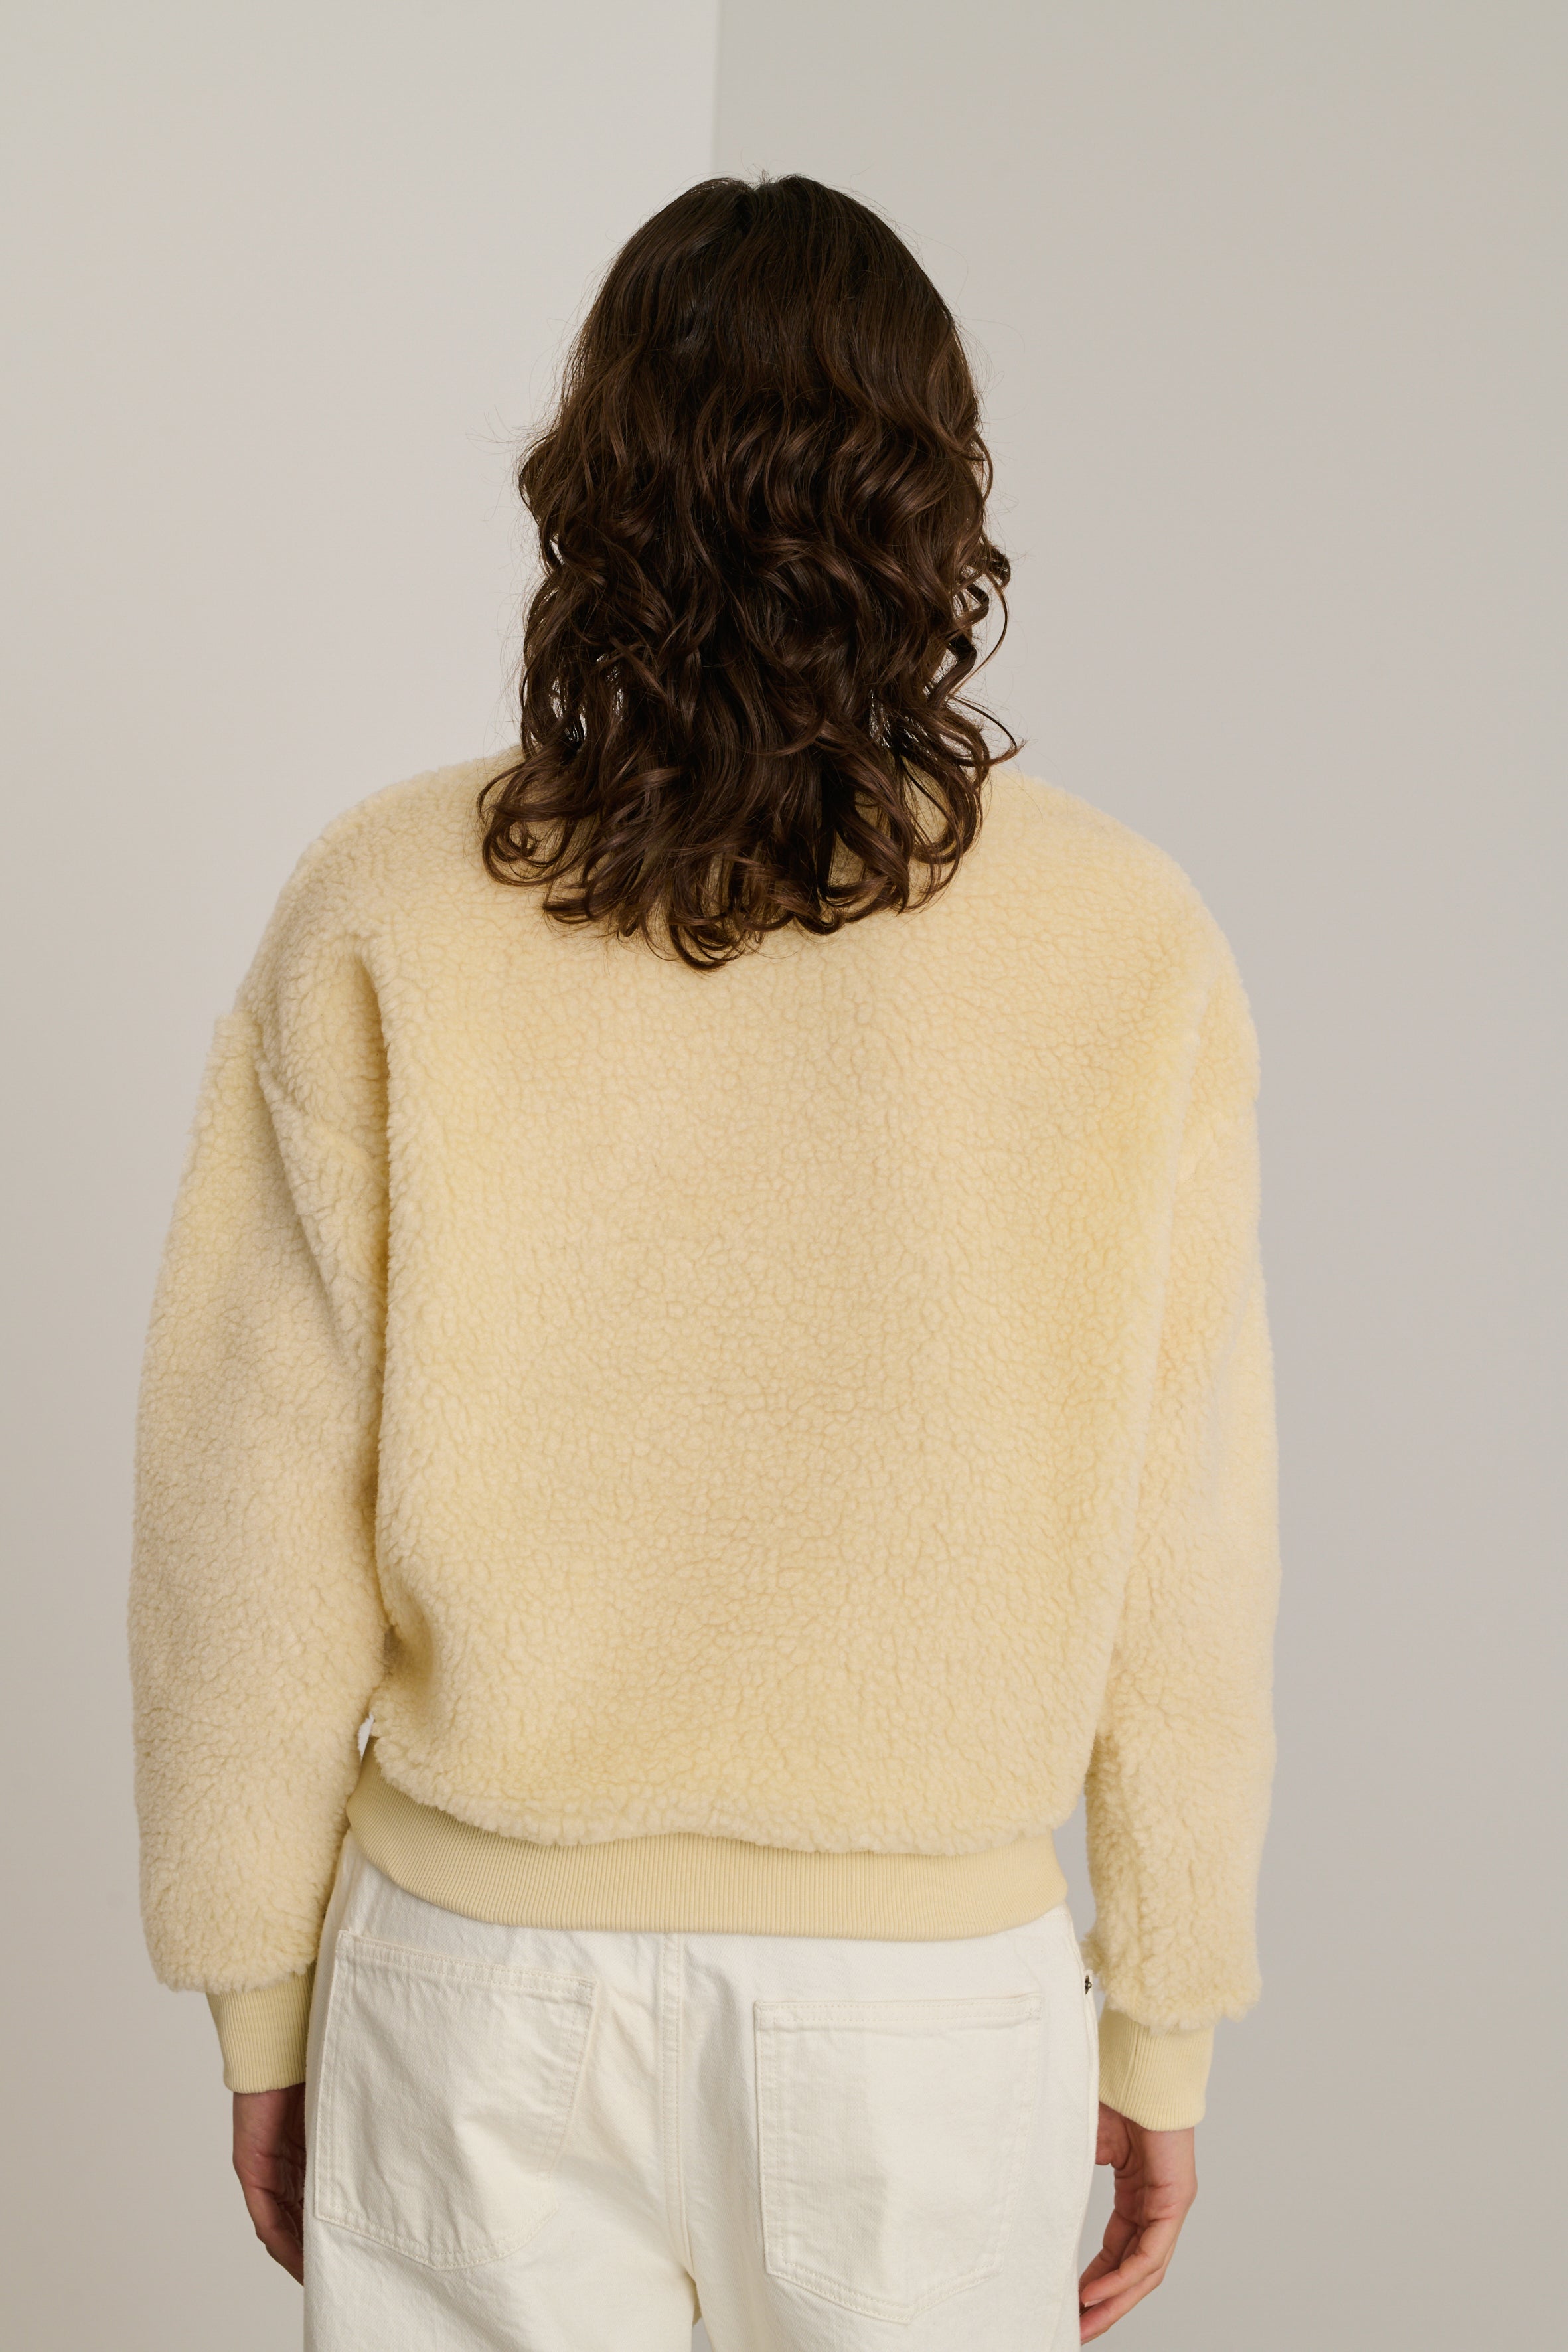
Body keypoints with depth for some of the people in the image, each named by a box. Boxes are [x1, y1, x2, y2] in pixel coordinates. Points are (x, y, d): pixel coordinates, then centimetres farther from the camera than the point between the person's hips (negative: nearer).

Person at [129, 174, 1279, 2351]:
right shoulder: (1131, 948, -10)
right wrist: (1165, 2028, 7)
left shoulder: (387, 919, -11)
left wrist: (259, 2000, 6)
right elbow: (1183, 1563, -6)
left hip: (485, 1965, 0)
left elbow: (256, 1525, -7)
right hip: (926, 1988, 1)